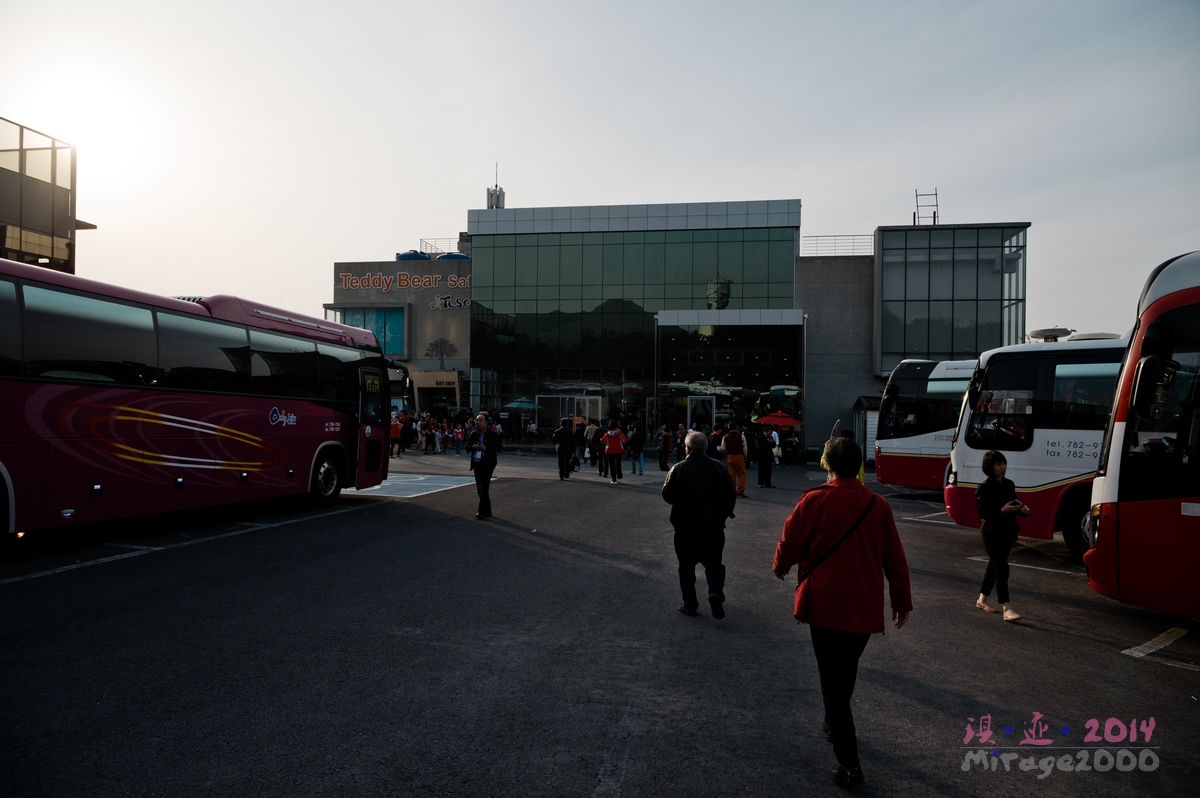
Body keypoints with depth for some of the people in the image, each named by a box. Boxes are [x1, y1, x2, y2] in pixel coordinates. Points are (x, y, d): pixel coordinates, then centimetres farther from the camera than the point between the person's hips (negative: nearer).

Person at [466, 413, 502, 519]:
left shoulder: (492, 434, -5)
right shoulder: (473, 434, 10)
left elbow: (498, 447, -8)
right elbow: (467, 447, 12)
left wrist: (486, 448, -20)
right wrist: (472, 447, -10)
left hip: (487, 464, -6)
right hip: (476, 464, 6)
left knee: (484, 488, -11)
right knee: (479, 489, 10)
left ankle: (482, 511, -7)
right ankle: (487, 511, 21)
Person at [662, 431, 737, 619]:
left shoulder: (678, 468, -12)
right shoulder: (717, 467, -3)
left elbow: (668, 495, -13)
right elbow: (730, 495, 1)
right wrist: (723, 514, 16)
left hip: (686, 526, -2)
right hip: (713, 526, 2)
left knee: (687, 566, 12)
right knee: (713, 562, 14)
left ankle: (690, 604, 16)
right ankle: (716, 592, -10)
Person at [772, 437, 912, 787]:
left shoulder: (814, 501, -12)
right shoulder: (878, 505, -2)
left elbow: (790, 544, -5)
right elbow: (895, 559, 4)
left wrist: (780, 567, 17)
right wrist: (902, 601, 15)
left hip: (825, 603, -4)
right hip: (865, 606, 4)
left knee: (832, 678, 4)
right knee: (846, 670, 24)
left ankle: (848, 760, 2)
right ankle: (836, 724, 42)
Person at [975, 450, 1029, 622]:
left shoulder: (1009, 484, 7)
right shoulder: (984, 488, -14)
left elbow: (1013, 505, 14)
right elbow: (982, 513, -16)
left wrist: (1021, 509, -7)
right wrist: (1002, 511, -26)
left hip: (1008, 532, 7)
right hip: (992, 533, -7)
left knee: (994, 566, 16)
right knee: (1002, 569, -11)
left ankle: (982, 600, 29)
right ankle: (1007, 609, -12)